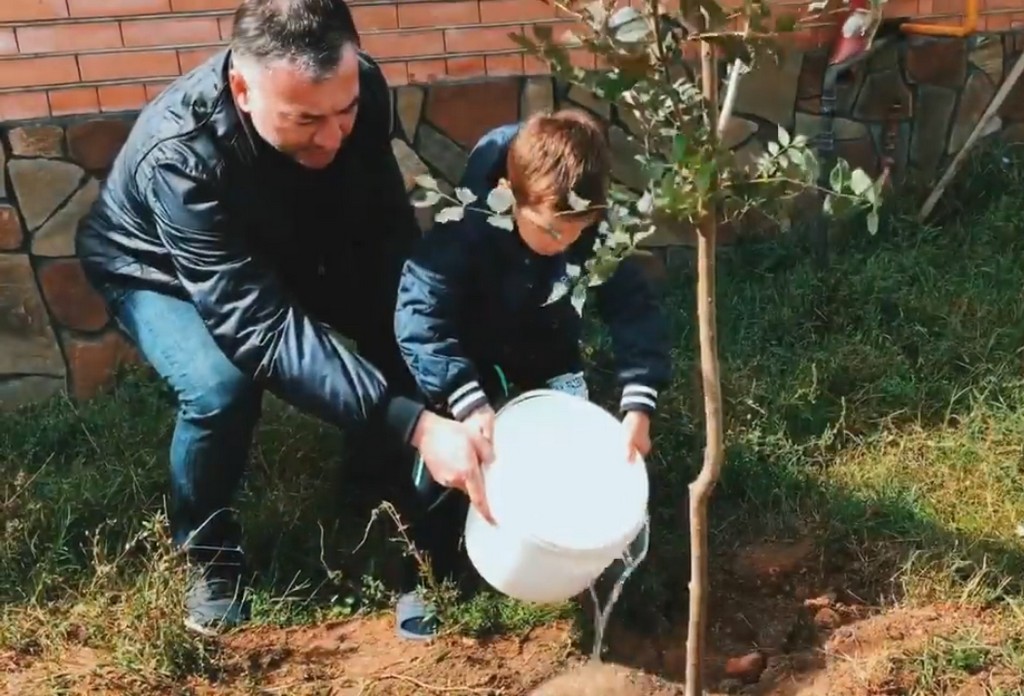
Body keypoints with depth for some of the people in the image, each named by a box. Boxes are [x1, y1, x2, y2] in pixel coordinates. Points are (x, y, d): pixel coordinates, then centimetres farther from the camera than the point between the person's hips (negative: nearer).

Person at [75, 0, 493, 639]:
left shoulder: (359, 89, -29)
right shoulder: (181, 156, -43)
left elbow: (390, 228, -17)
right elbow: (264, 329, -47)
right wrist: (413, 424, -54)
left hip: (292, 246, 5)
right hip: (159, 268, -4)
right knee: (221, 386, -33)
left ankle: (412, 498, 12)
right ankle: (209, 549, -2)